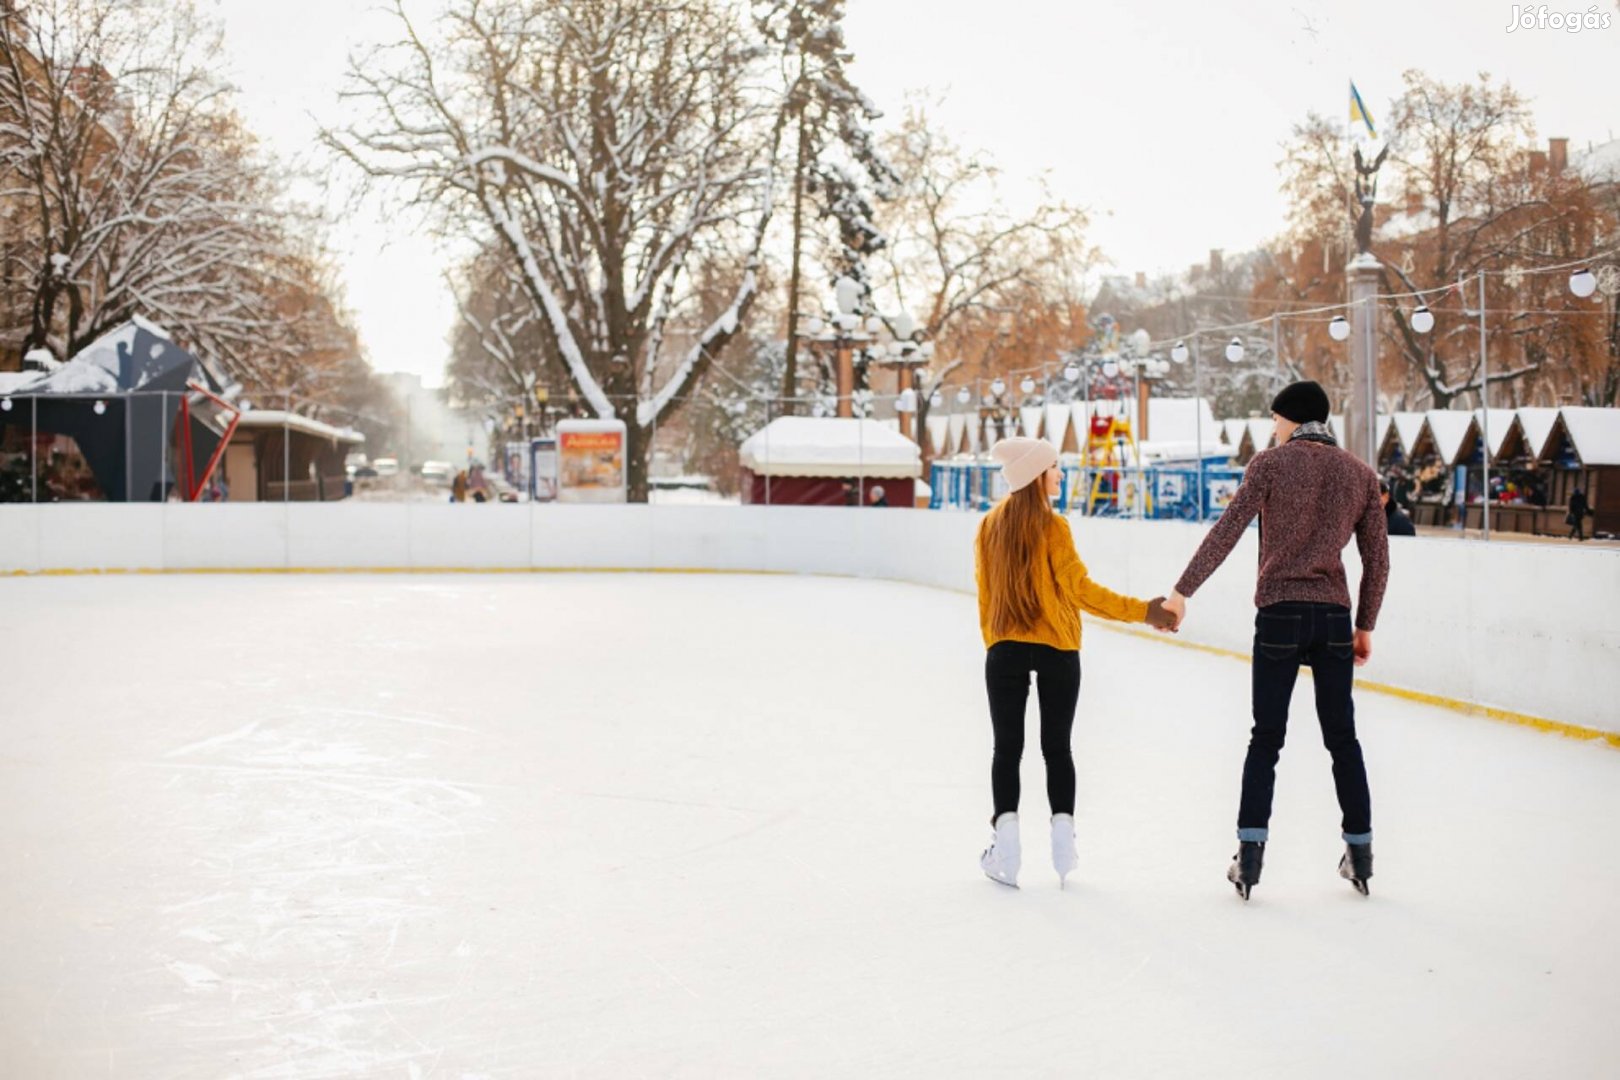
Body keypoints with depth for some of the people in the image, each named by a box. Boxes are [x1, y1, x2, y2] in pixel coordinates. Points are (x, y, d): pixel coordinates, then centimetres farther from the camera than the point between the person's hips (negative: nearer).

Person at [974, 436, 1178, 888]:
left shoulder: (990, 525, 2)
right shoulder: (1051, 527, -11)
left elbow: (985, 593, 8)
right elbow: (1079, 589, -11)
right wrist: (1142, 611, -5)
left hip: (1004, 651, 3)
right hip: (1056, 650, -3)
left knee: (1007, 748, 6)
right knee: (1057, 747, 9)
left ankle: (1005, 842, 1)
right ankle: (1063, 836, 6)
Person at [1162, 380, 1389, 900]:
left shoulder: (1272, 463, -3)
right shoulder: (1360, 474, 8)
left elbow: (1226, 531, -10)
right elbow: (1377, 558, 10)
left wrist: (1182, 591, -7)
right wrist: (1365, 627, 18)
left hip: (1280, 616, -3)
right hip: (1333, 616, 3)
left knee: (1266, 738, 4)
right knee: (1342, 737, 12)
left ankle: (1250, 852, 1)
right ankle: (1360, 852, 16)